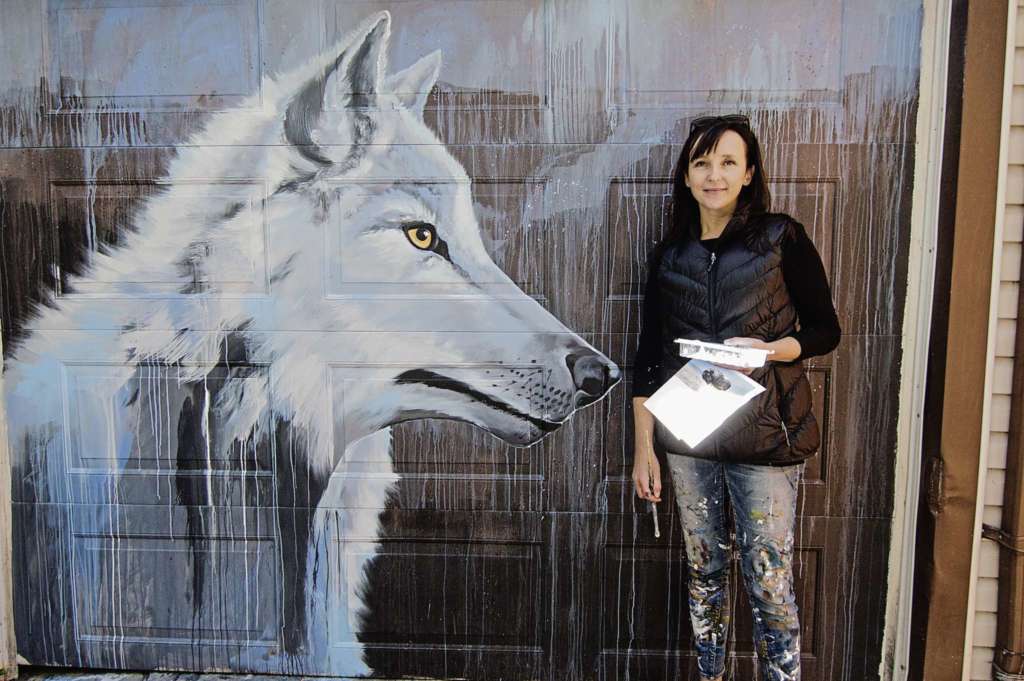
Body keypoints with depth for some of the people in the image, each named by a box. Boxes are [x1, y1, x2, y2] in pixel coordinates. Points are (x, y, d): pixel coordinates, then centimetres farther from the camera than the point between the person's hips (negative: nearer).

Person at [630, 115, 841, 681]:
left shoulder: (782, 239, -2)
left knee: (769, 585, 1)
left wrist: (770, 349, -18)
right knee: (704, 573, 14)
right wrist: (643, 448, 4)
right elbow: (647, 359, 7)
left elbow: (826, 331, 2)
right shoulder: (670, 254, 6)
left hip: (764, 441, -3)